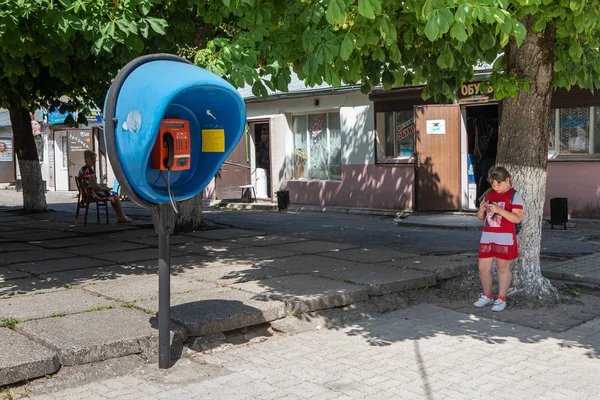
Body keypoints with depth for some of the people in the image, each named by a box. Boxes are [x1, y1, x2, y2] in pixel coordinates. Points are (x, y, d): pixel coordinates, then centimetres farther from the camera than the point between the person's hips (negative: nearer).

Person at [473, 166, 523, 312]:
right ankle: (487, 296, 21)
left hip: (504, 238, -5)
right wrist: (481, 210, -7)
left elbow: (517, 218, -15)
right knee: (483, 268, 5)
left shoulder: (514, 196, -5)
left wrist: (499, 210, -25)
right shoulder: (488, 195, 12)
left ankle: (501, 299, 12)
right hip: (487, 237, 5)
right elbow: (481, 218, 16)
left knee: (503, 267, 4)